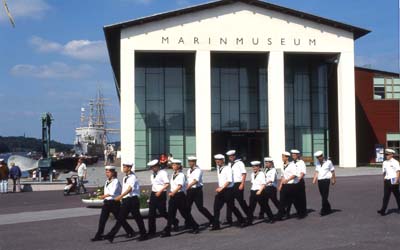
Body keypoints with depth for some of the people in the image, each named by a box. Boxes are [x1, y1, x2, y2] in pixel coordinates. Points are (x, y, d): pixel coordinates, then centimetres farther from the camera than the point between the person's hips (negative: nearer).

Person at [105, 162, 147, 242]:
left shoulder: (133, 177, -13)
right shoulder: (125, 178, 12)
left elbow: (129, 189, -25)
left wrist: (120, 196, -35)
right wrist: (121, 198, 13)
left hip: (132, 199, -7)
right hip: (125, 200, 8)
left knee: (137, 218, 4)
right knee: (120, 218, 3)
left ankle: (143, 235, 17)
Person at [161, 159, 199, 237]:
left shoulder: (181, 175, -11)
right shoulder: (173, 175, 12)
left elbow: (180, 186, -22)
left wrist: (173, 193, -30)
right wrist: (171, 192, 5)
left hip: (180, 195, -7)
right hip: (173, 195, 7)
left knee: (185, 213, 3)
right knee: (170, 213, 3)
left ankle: (195, 227, 19)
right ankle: (167, 231, 4)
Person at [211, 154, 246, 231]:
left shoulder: (227, 168, -11)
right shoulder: (218, 168, 11)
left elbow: (229, 180, -19)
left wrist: (221, 188, -21)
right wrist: (219, 188, 11)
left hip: (228, 190, -7)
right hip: (221, 190, 7)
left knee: (231, 207, 2)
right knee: (216, 207, -3)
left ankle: (242, 221, 21)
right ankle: (216, 225, 1)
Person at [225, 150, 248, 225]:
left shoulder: (239, 163, -6)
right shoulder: (229, 164, 14)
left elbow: (244, 174, -10)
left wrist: (242, 184, -16)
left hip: (238, 184, -6)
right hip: (230, 185, 7)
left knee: (241, 201, 0)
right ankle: (229, 220, 6)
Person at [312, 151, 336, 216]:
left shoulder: (328, 162, -2)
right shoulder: (317, 163, 11)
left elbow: (332, 171, 8)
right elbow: (316, 172, 9)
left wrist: (334, 180, 14)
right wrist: (314, 180, -4)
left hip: (326, 180, -5)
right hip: (319, 181, 5)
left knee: (325, 196, -10)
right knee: (323, 196, 10)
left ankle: (323, 210, -9)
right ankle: (328, 209, 23)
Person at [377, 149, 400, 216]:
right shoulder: (384, 163, 10)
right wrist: (384, 180, 14)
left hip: (393, 181, -5)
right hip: (387, 181, 5)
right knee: (386, 196, 0)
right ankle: (383, 210, -4)